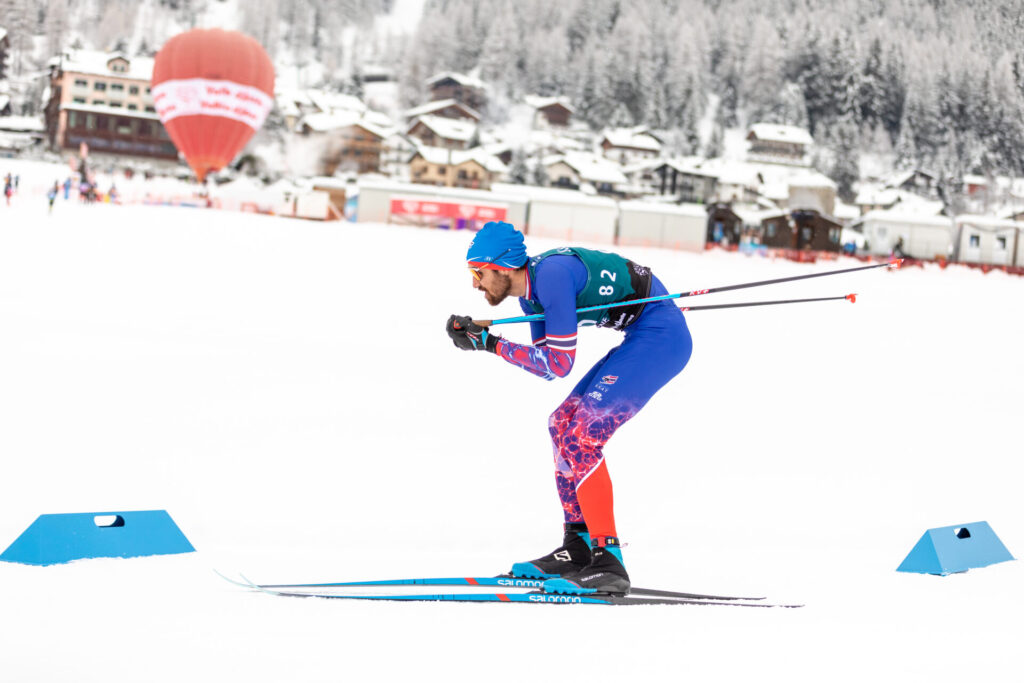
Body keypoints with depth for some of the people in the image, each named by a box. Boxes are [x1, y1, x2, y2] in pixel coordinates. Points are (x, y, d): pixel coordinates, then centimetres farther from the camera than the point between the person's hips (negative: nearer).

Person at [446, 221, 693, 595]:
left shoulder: (552, 273, -22)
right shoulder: (530, 286, 7)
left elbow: (557, 365, -22)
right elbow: (544, 358, 13)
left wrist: (491, 345, -16)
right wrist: (477, 336, 4)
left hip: (662, 337, -11)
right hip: (644, 339, 11)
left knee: (581, 437, -17)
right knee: (563, 424, 13)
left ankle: (608, 563, -18)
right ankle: (578, 549, 15)